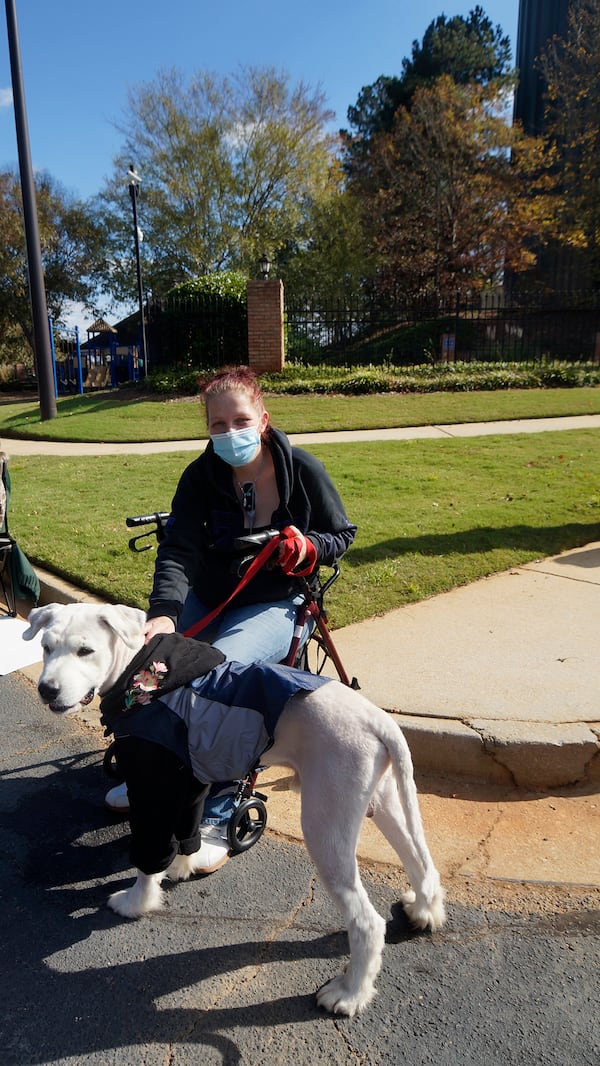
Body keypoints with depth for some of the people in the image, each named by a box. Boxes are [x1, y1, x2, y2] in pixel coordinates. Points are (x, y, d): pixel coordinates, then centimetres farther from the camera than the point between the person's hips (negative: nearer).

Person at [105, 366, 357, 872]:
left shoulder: (302, 470, -9)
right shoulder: (200, 476, -6)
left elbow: (343, 534, 3)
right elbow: (176, 551, -19)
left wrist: (308, 547, -21)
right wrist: (163, 614, -37)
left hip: (274, 606, -4)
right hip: (206, 599, 4)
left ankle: (217, 814, -15)